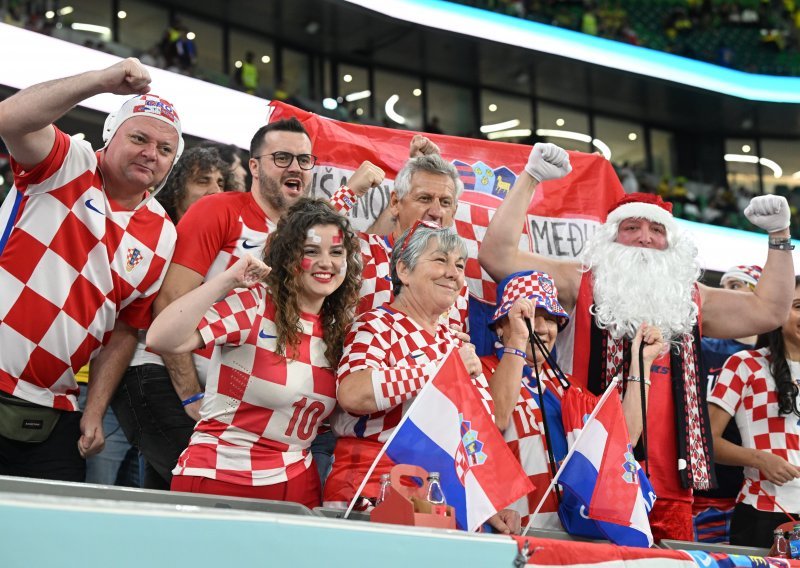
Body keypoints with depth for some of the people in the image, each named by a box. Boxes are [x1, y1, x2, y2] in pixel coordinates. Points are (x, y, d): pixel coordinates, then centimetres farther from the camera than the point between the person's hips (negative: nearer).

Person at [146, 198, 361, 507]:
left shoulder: (339, 327, 6)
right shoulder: (252, 304, -11)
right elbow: (161, 340, -25)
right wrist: (228, 280, -25)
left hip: (295, 483, 5)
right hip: (218, 479, -5)